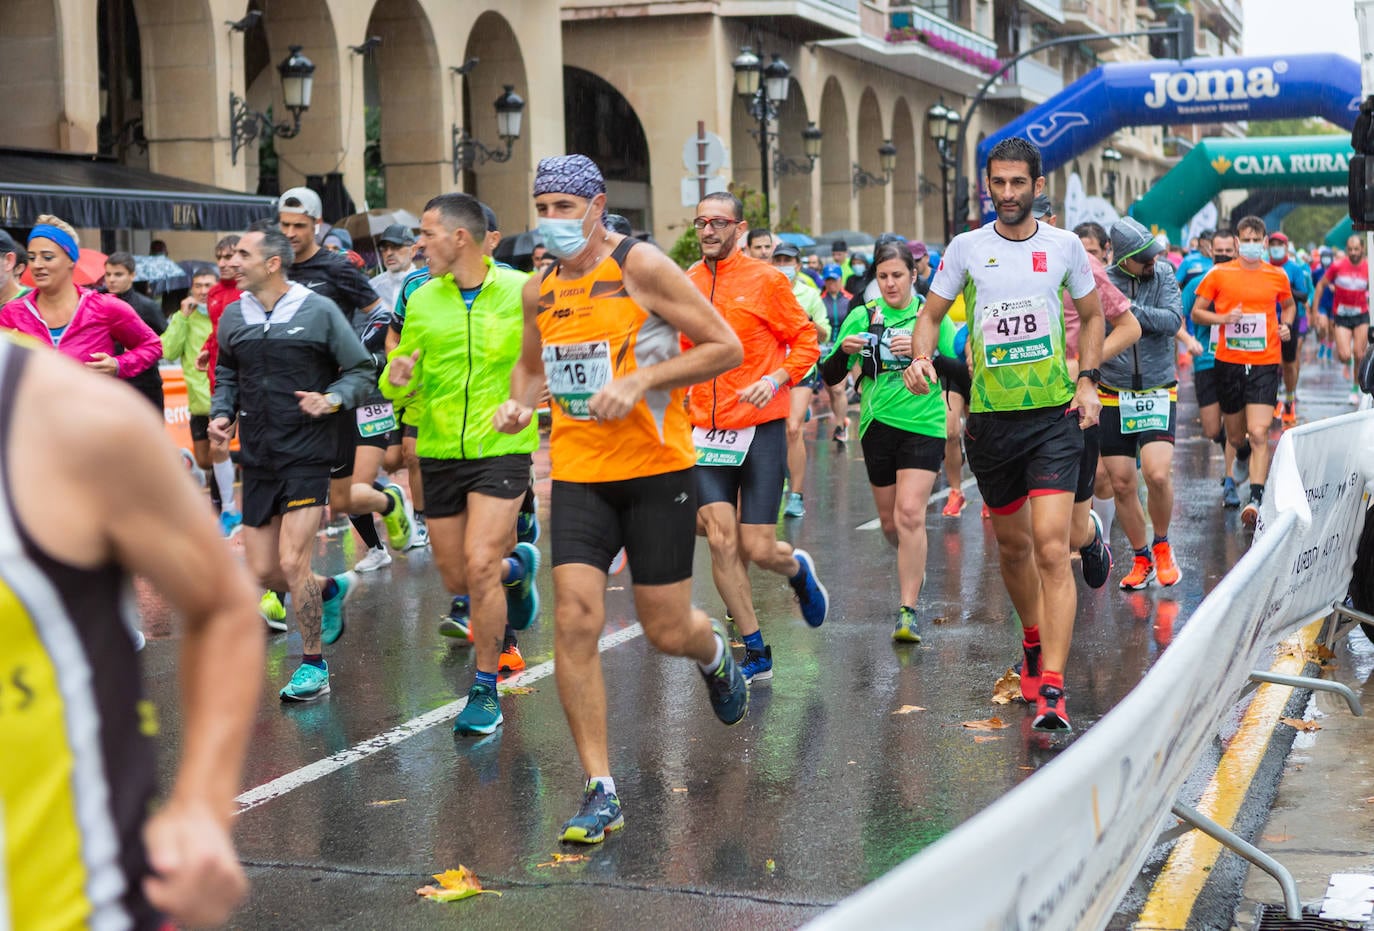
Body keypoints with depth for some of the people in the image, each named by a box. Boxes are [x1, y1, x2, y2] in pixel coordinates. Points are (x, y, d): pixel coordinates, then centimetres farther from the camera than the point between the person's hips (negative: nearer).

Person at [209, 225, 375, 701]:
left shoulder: (319, 311, -6)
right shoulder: (232, 317, 7)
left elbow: (361, 371, 0)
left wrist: (333, 399, -17)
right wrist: (221, 412, 5)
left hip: (307, 454, -5)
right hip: (257, 459, 5)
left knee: (292, 563, -13)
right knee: (263, 573, 5)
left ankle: (313, 665, 4)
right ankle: (332, 589, 35)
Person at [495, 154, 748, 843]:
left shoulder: (642, 268, -9)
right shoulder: (540, 292, 8)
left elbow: (726, 348, -9)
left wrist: (640, 380, -19)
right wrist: (520, 402, 4)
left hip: (657, 470, -4)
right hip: (578, 474, 4)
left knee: (667, 632, 2)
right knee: (574, 621, -11)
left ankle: (713, 653, 42)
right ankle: (600, 792, -3)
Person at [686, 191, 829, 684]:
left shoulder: (764, 280, -5)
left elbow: (805, 341, -1)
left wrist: (776, 380, -16)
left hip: (760, 428, -3)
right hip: (706, 432, 3)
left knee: (757, 548, -4)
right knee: (720, 540, -7)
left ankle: (798, 569, 34)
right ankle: (755, 652, 7)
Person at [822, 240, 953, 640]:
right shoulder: (862, 317, 4)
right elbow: (830, 376, 3)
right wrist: (843, 350, -18)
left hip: (924, 425, -3)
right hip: (878, 424, 3)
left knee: (910, 513, -18)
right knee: (890, 522, 12)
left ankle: (908, 611, -14)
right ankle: (914, 566, 45)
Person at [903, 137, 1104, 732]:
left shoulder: (1064, 246, 2)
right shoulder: (966, 248, 2)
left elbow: (1092, 315, 16)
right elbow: (932, 313, 10)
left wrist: (1087, 379, 5)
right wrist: (921, 357, -11)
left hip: (1055, 415, -2)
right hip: (990, 417, 2)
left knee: (1051, 546, -15)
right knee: (1012, 545, 15)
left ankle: (1052, 689, -16)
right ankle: (1034, 643, 41)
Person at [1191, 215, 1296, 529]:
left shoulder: (1277, 276, 6)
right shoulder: (1219, 274, 1)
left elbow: (1288, 305, 25)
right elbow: (1196, 312, 5)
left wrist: (1286, 324, 4)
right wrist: (1222, 318, -13)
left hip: (1265, 364, -1)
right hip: (1229, 362, 1)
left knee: (1258, 433, -15)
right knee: (1235, 436, 11)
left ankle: (1256, 499, -18)